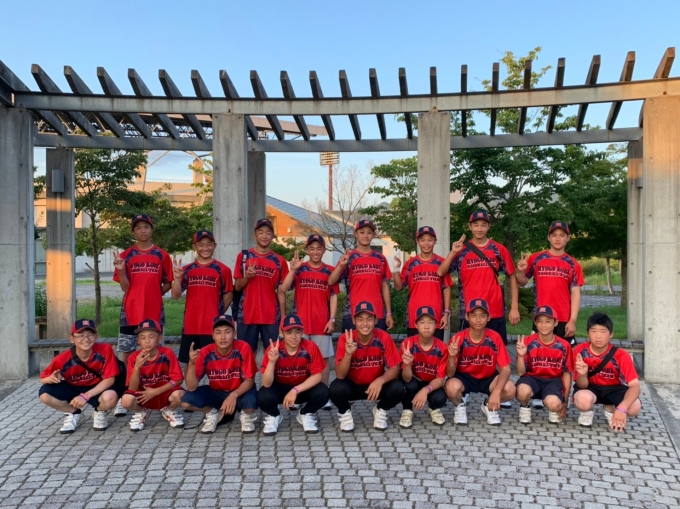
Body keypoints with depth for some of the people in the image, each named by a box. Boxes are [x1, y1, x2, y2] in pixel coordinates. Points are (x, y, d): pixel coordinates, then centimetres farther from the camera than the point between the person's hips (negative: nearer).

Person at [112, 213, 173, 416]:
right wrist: (121, 270, -18)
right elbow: (125, 287, -2)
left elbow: (168, 283, 10)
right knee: (125, 354, 1)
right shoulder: (126, 255, 3)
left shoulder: (161, 255, 5)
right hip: (131, 312, 0)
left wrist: (156, 292, -6)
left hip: (154, 312, 0)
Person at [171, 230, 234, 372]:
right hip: (190, 325, 3)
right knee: (190, 362, 11)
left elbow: (228, 295, 5)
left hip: (213, 326, -3)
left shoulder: (223, 270, -1)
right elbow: (176, 295, 0)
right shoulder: (187, 270, 6)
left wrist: (218, 314, 4)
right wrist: (177, 278, -15)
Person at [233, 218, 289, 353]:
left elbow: (281, 292, 5)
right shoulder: (243, 256, 4)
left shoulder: (280, 261, 4)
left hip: (272, 317, 0)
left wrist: (283, 319, -1)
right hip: (247, 315, 0)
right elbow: (237, 287, 7)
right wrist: (246, 277, -14)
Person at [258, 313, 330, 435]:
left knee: (322, 392, -29)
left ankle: (306, 415, 5)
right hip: (279, 388, -1)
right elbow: (267, 384, -25)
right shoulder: (273, 349, -23)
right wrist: (271, 361, -42)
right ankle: (273, 416, 5)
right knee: (263, 396, -32)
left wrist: (296, 390, -32)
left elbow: (317, 376, -19)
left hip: (303, 388, 1)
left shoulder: (310, 347, -22)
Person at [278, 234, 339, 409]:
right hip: (300, 322, 0)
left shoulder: (330, 271, 5)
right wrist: (293, 269, -17)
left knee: (324, 358, 4)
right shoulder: (299, 269, 3)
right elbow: (283, 289, -7)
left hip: (322, 323, 0)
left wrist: (332, 319, -4)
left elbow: (333, 297, 5)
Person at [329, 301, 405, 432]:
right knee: (336, 388, -32)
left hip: (376, 384, 1)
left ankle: (380, 410, 7)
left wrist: (380, 380, -35)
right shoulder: (345, 339, -20)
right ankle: (345, 413, 3)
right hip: (352, 385, -1)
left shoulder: (384, 338, -18)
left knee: (398, 389, -27)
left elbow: (394, 368, -14)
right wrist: (348, 353, -41)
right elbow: (340, 375, -23)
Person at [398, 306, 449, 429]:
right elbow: (407, 378, -26)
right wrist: (407, 364, -49)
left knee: (440, 398, -30)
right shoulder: (408, 344, -23)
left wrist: (425, 390, -36)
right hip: (414, 381, -1)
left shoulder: (442, 348, -20)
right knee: (410, 385, -34)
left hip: (431, 384, 1)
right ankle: (407, 411, -2)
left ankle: (434, 409, 9)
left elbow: (440, 378, -17)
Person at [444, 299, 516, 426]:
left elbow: (505, 369, -16)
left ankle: (489, 405, 7)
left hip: (488, 378, 2)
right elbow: (450, 374, -17)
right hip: (464, 377, -1)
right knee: (452, 387, -35)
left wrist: (496, 391, -33)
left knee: (510, 390, -28)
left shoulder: (494, 338, -17)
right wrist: (452, 357, -39)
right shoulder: (458, 339, -20)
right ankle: (460, 406, 3)